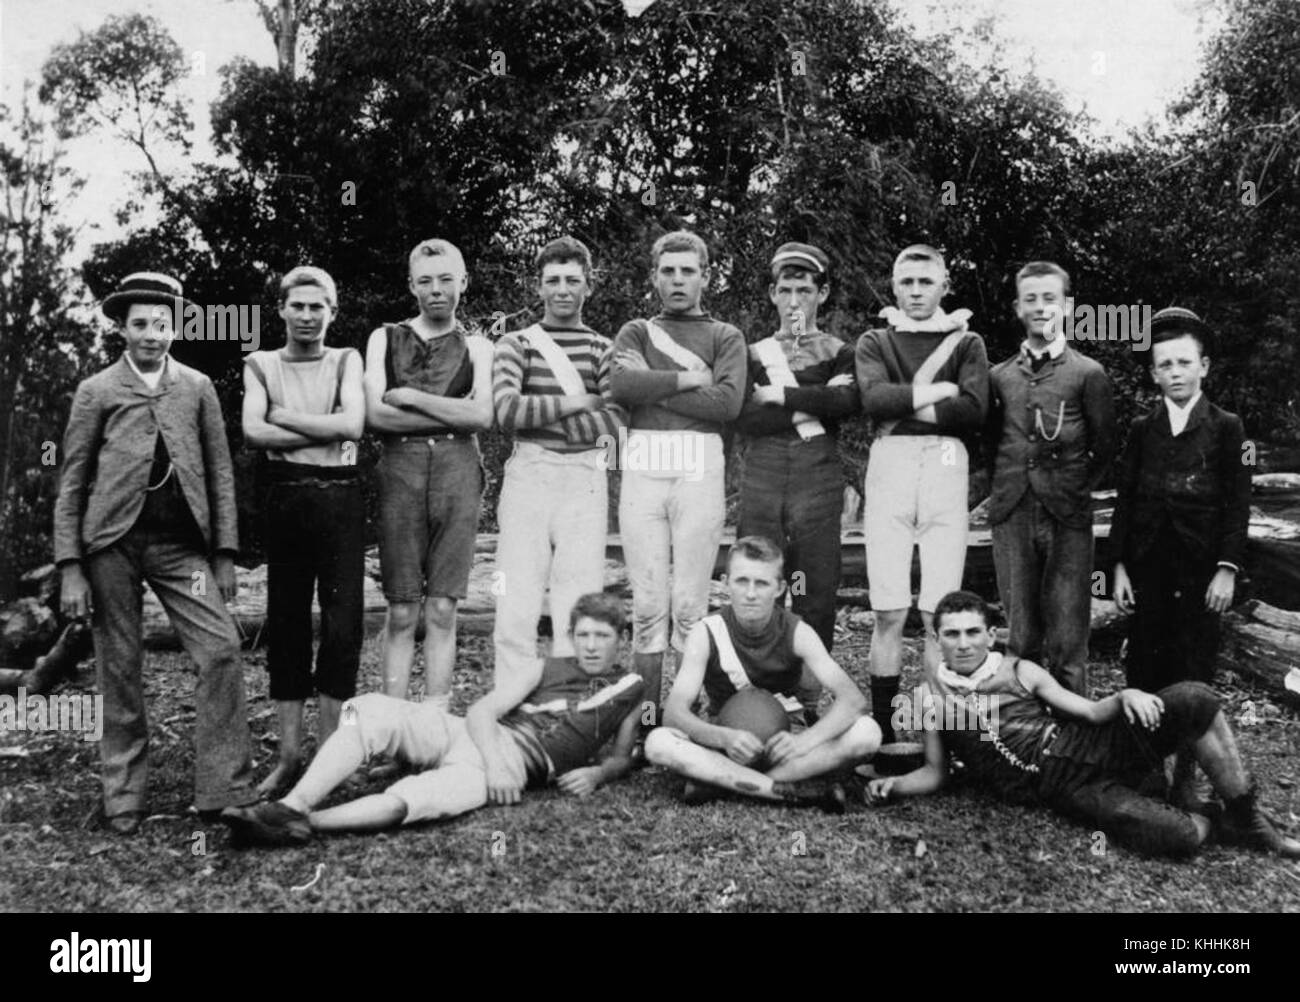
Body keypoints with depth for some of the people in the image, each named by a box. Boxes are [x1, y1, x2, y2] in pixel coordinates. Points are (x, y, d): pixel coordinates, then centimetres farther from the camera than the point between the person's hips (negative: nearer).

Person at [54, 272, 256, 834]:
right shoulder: (96, 392, 7)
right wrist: (70, 568, -3)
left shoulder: (197, 388, 11)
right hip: (112, 543, -1)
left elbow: (220, 472, 10)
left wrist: (225, 552, 3)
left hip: (180, 544, 1)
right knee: (119, 671, 3)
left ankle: (223, 792, -7)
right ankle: (124, 801, 15)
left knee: (221, 649, -13)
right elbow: (71, 485, 5)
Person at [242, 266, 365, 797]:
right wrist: (324, 432, -8)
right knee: (285, 621, 4)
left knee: (343, 623, -2)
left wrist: (283, 416, -5)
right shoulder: (261, 365, 11)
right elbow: (253, 431, -6)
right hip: (286, 499, 1)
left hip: (340, 498, -1)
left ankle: (327, 752, 8)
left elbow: (353, 423, -7)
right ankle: (289, 754, 12)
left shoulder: (346, 361, 10)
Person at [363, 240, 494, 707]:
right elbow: (375, 414, 1)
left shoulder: (477, 348, 14)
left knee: (442, 611, 0)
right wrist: (453, 415, -2)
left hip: (457, 469, 0)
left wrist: (409, 396, -3)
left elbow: (483, 415, -3)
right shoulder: (386, 338, 14)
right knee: (402, 612, -1)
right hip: (401, 468, 0)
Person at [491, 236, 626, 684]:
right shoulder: (516, 344, 9)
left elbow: (615, 420, -3)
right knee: (516, 610, -4)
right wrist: (575, 402, -4)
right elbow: (507, 411, -7)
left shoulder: (602, 349, 12)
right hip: (528, 476, -1)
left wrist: (541, 414, -8)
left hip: (586, 479, 1)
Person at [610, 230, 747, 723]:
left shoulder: (725, 336, 14)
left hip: (700, 470, -1)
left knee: (690, 603, -3)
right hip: (643, 468, 1)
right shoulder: (636, 332, 19)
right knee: (648, 602, -1)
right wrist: (687, 378, -4)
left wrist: (653, 385, -3)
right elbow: (621, 385, -3)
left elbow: (728, 401, -5)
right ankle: (645, 711, 5)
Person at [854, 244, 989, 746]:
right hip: (889, 466, 0)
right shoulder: (875, 342, 15)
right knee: (888, 612, -3)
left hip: (946, 465, 0)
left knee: (939, 614, -3)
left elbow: (975, 409, -2)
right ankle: (882, 730, 2)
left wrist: (907, 407, -5)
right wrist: (939, 392, -6)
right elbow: (873, 398, -5)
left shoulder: (966, 342, 15)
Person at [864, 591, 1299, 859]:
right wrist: (893, 785, -6)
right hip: (1066, 787, -3)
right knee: (1175, 836, -29)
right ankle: (1210, 821, 9)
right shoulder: (931, 698, 7)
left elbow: (1092, 712, 7)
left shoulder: (1019, 672, 10)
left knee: (1194, 699, -21)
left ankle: (1247, 818, -2)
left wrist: (1124, 696, -15)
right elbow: (935, 773, 13)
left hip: (1088, 745, 3)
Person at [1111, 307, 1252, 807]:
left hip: (1201, 570, -2)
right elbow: (1125, 500, 7)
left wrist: (1227, 569, -9)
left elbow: (1237, 503, -2)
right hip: (1148, 568, 2)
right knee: (1145, 670, 4)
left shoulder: (1226, 428, 2)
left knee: (1194, 673, 2)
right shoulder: (1142, 429, 8)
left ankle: (1186, 774, 10)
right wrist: (1120, 565, 1)